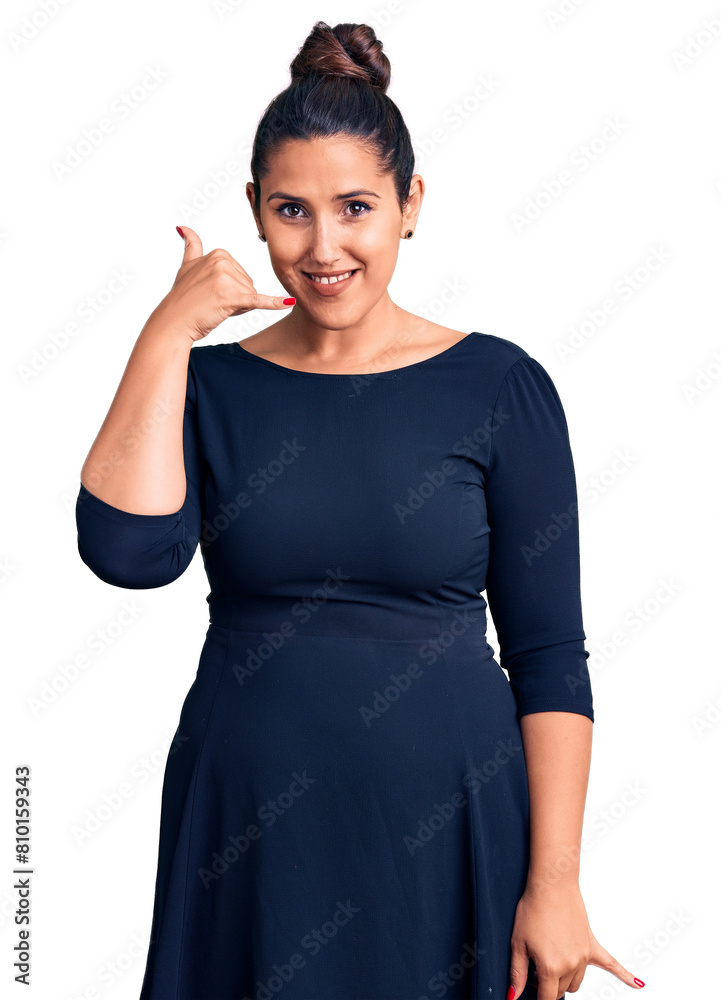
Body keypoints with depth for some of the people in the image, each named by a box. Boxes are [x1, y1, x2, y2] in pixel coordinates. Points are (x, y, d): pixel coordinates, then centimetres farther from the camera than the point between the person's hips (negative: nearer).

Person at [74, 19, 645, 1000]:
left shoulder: (499, 386, -4)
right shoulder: (210, 385, 2)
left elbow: (550, 655, -4)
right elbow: (128, 553, -16)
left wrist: (554, 883, -9)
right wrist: (169, 332, -12)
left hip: (450, 836, -1)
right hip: (249, 838, 2)